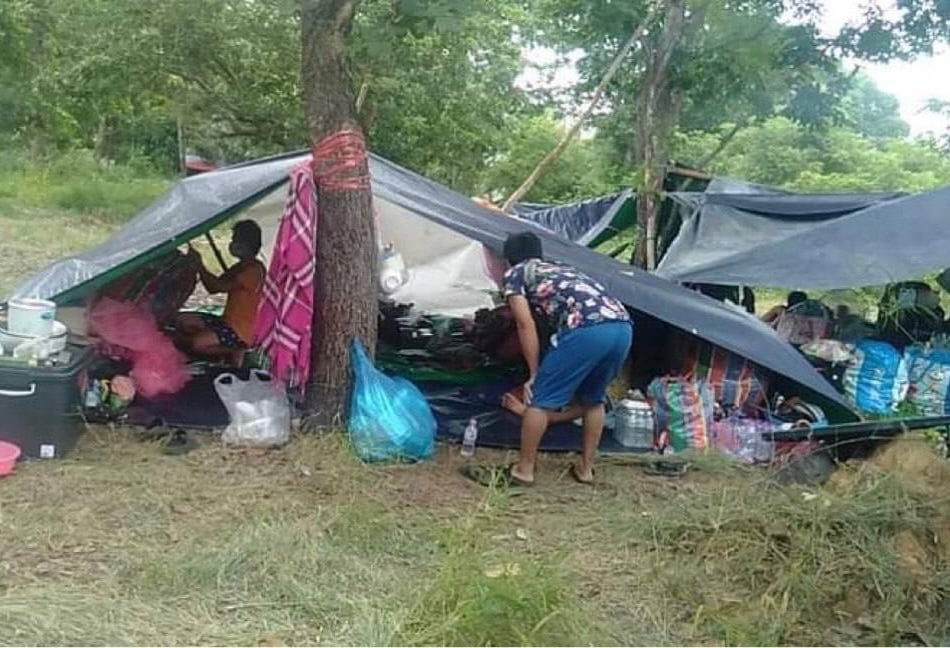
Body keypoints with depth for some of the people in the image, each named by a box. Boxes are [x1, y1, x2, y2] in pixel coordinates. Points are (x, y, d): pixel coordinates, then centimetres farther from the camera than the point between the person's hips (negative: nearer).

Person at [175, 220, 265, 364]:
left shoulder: (254, 270, -18)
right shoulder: (240, 267, 15)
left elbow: (221, 287, -23)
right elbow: (212, 288, 12)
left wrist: (199, 266, -15)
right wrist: (198, 266, -1)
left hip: (242, 331, -11)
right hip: (228, 322, 11)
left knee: (197, 344, -28)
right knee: (181, 320, 5)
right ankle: (228, 349, -3)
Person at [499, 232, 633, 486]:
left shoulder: (515, 274, 18)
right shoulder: (563, 270, 38)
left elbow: (526, 325, 8)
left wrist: (534, 375, 12)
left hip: (588, 329, -7)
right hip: (623, 327, 7)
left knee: (541, 398, 7)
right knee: (593, 398, 27)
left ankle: (523, 469, 14)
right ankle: (586, 468, 31)